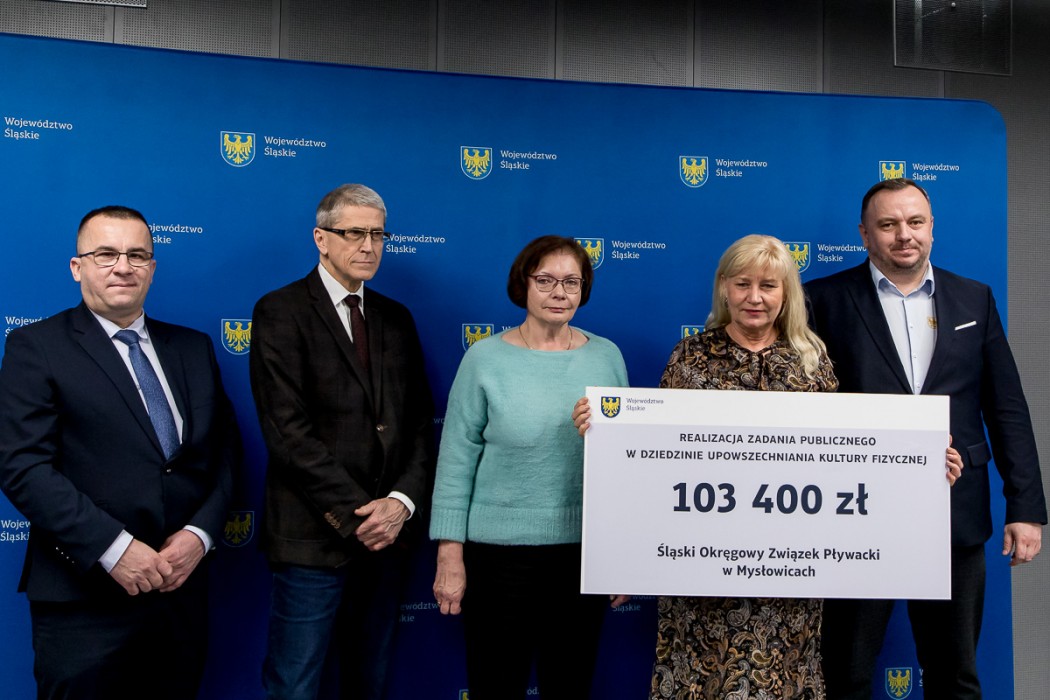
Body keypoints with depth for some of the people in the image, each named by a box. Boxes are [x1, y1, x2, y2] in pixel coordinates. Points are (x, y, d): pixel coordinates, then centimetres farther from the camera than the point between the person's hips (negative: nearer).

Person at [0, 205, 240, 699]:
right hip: (85, 601, -4)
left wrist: (200, 534, -6)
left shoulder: (194, 348, 11)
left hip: (183, 591, 5)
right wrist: (113, 548, -18)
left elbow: (224, 451, 9)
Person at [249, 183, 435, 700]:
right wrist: (355, 514, -16)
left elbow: (420, 423, 9)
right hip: (313, 538, -5)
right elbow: (288, 431, -14)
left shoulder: (396, 319, 12)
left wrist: (402, 501, -8)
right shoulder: (281, 312, -5)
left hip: (388, 535, 5)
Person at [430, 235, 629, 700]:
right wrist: (450, 555, -7)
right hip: (498, 551, -2)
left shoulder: (606, 357, 2)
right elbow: (457, 459, -4)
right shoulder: (485, 358, -5)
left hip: (585, 552, 2)